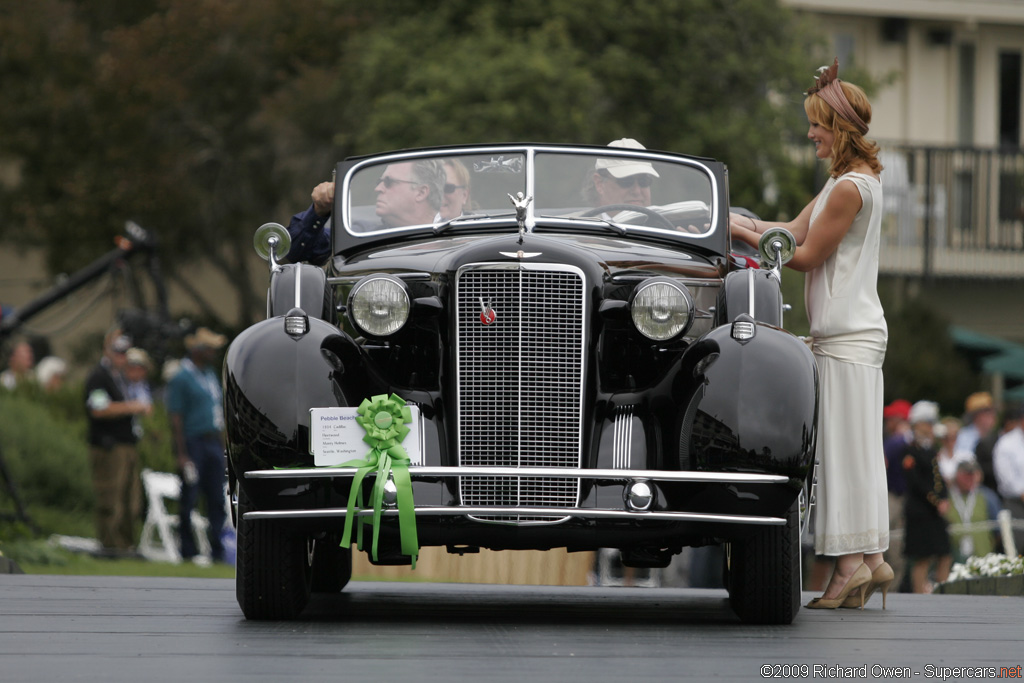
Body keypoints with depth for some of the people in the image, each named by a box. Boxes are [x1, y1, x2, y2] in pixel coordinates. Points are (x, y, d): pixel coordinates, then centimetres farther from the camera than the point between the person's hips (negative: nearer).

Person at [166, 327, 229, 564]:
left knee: (217, 499, 6)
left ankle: (218, 551, 9)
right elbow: (176, 418, -12)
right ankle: (189, 551, 4)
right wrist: (182, 454, -16)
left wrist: (222, 444, 17)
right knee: (189, 499, -1)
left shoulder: (211, 374, 16)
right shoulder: (181, 378, -8)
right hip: (193, 444, -7)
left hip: (213, 443, 7)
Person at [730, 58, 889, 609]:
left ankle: (851, 563, -7)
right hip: (852, 331, 10)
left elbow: (807, 255, -13)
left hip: (848, 337, -10)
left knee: (846, 446, -8)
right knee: (853, 450, 10)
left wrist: (748, 236, -3)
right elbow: (795, 231, 16)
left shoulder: (850, 188, -15)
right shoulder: (847, 180, 16)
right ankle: (871, 559, 11)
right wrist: (739, 221, 12)